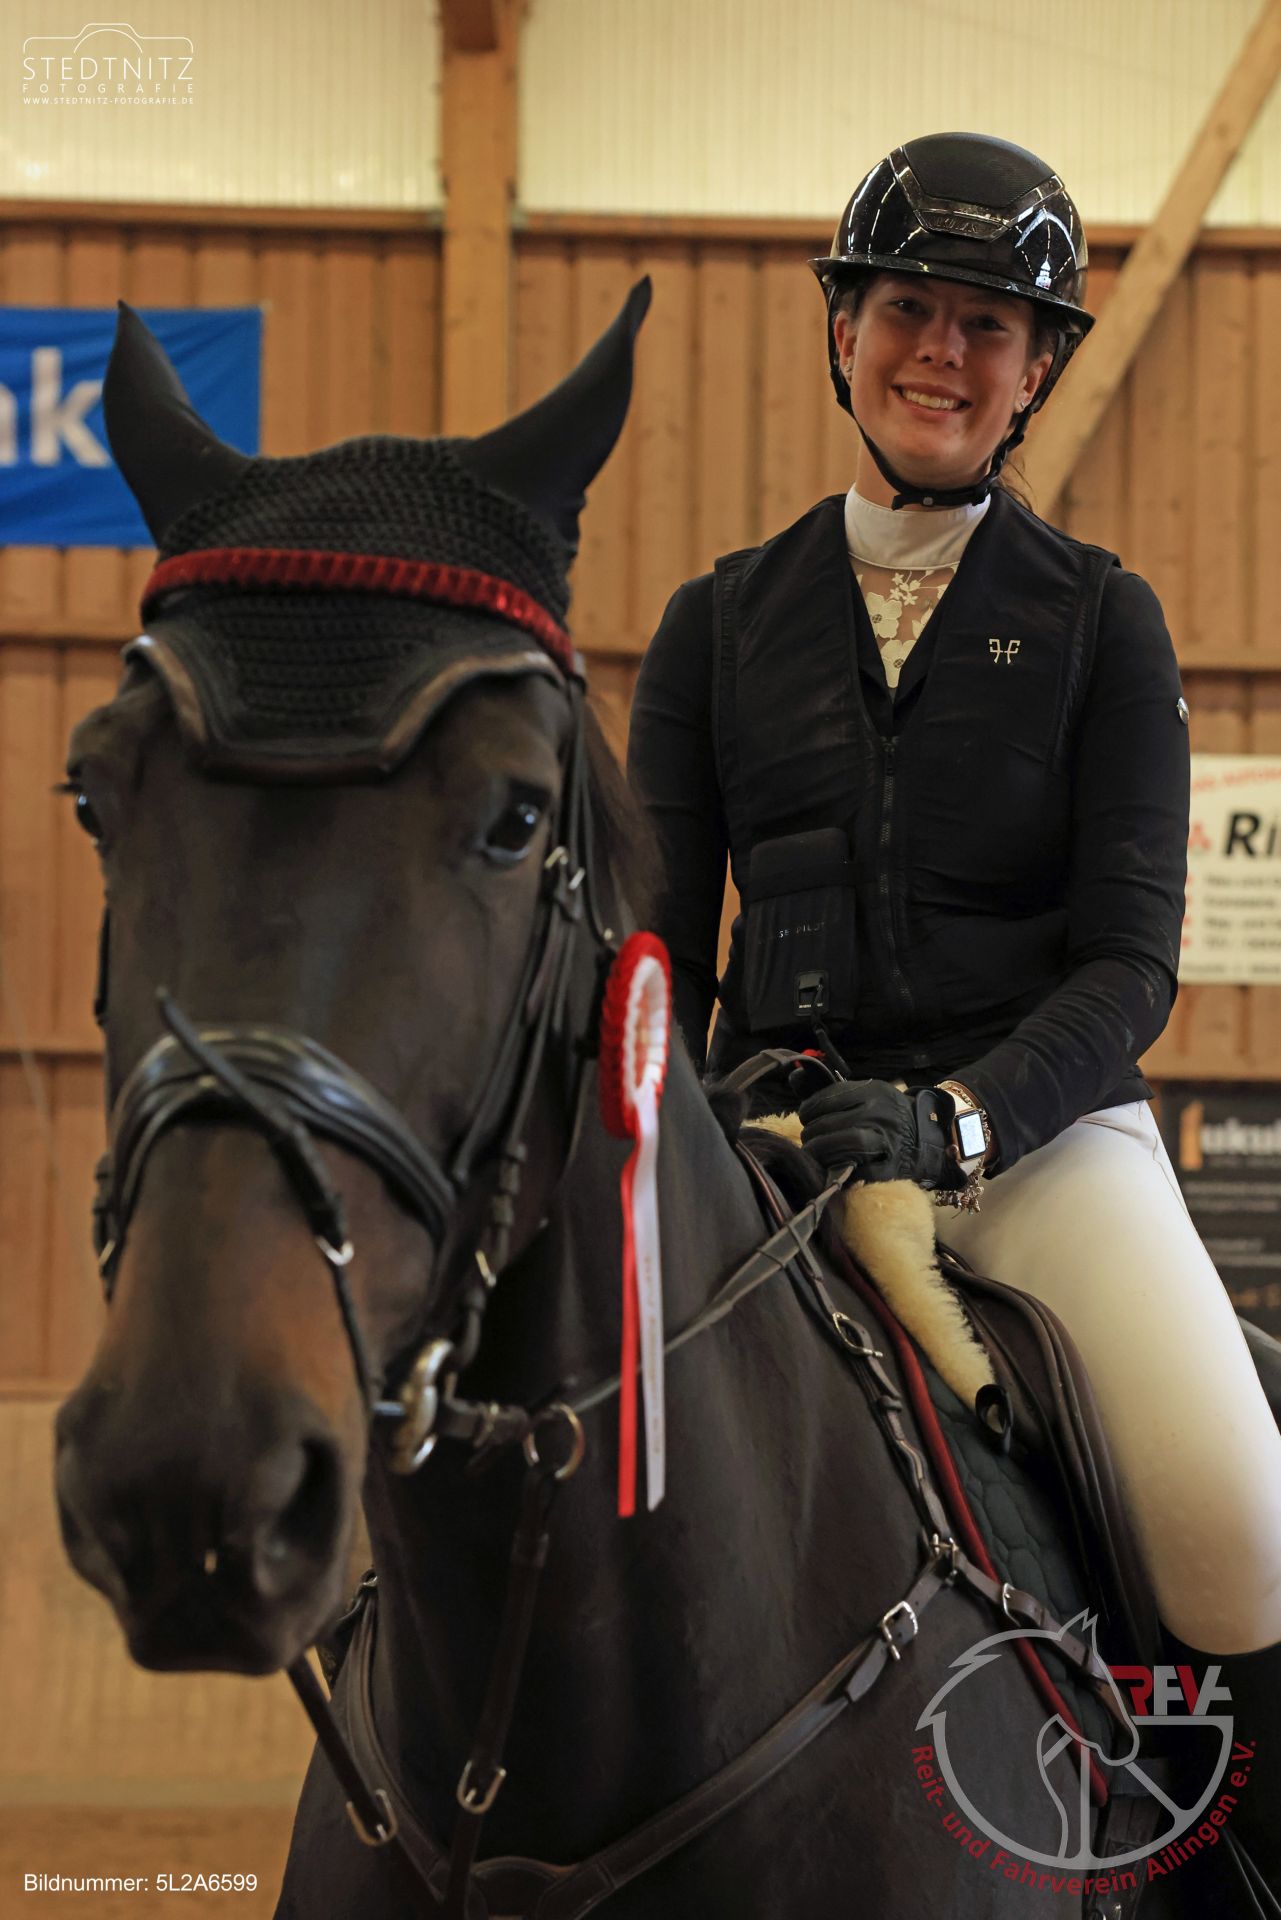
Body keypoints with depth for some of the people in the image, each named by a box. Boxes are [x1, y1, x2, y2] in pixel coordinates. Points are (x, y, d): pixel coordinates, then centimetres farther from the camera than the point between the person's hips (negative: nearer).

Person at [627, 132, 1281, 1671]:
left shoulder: (1102, 622, 7)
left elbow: (1130, 955, -1)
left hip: (1041, 1124, -2)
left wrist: (960, 1119, -19)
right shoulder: (718, 624, 13)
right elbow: (662, 939, 11)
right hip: (779, 1129, 2)